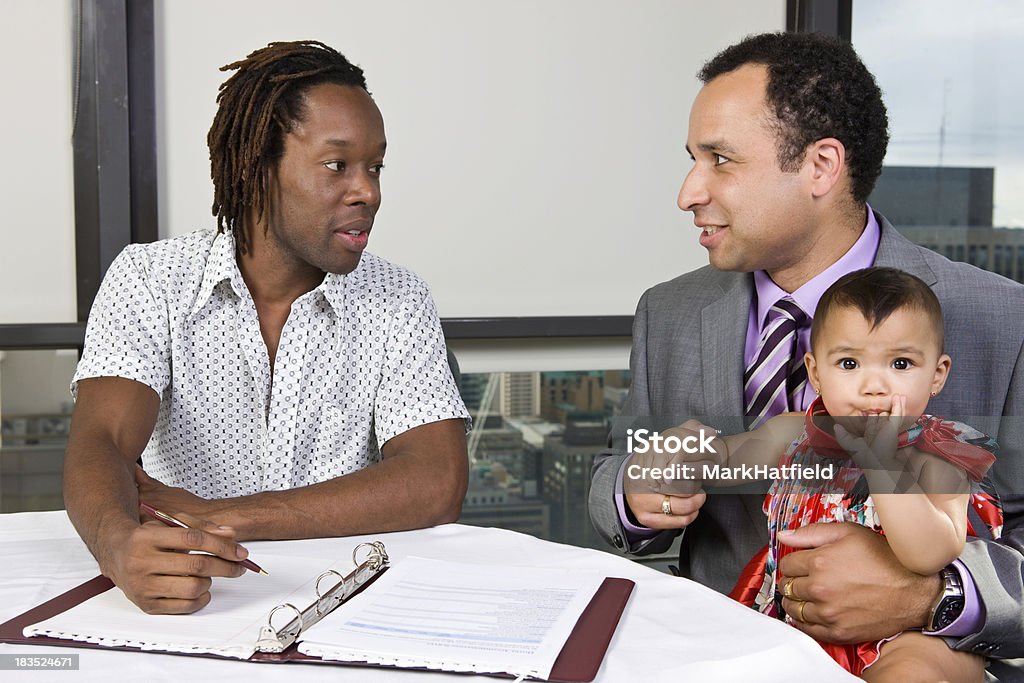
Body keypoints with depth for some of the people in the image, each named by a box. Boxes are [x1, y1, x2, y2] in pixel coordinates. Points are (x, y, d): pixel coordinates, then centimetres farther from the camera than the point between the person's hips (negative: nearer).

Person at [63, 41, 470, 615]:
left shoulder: (397, 302, -1)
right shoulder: (148, 282, -2)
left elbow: (437, 484, -14)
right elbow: (101, 444, -15)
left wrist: (220, 517, -21)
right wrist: (121, 546, -39)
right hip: (186, 609, 0)